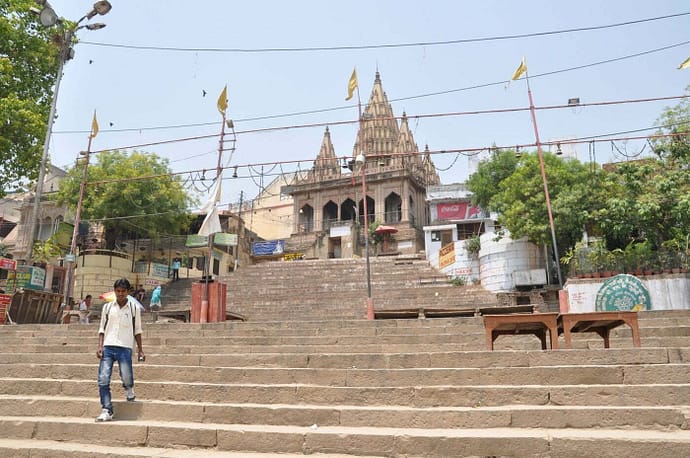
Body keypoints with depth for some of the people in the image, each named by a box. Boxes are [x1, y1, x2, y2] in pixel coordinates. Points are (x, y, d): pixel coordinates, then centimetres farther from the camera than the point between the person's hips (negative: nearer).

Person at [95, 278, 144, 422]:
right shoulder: (107, 307, 10)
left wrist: (140, 349, 6)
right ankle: (106, 411, 2)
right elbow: (102, 328, 12)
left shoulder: (134, 308, 6)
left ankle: (129, 389, 24)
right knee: (103, 379, -6)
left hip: (125, 347, -2)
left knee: (126, 377, -12)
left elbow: (137, 330, 10)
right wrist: (100, 346, 0)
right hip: (108, 347, 2)